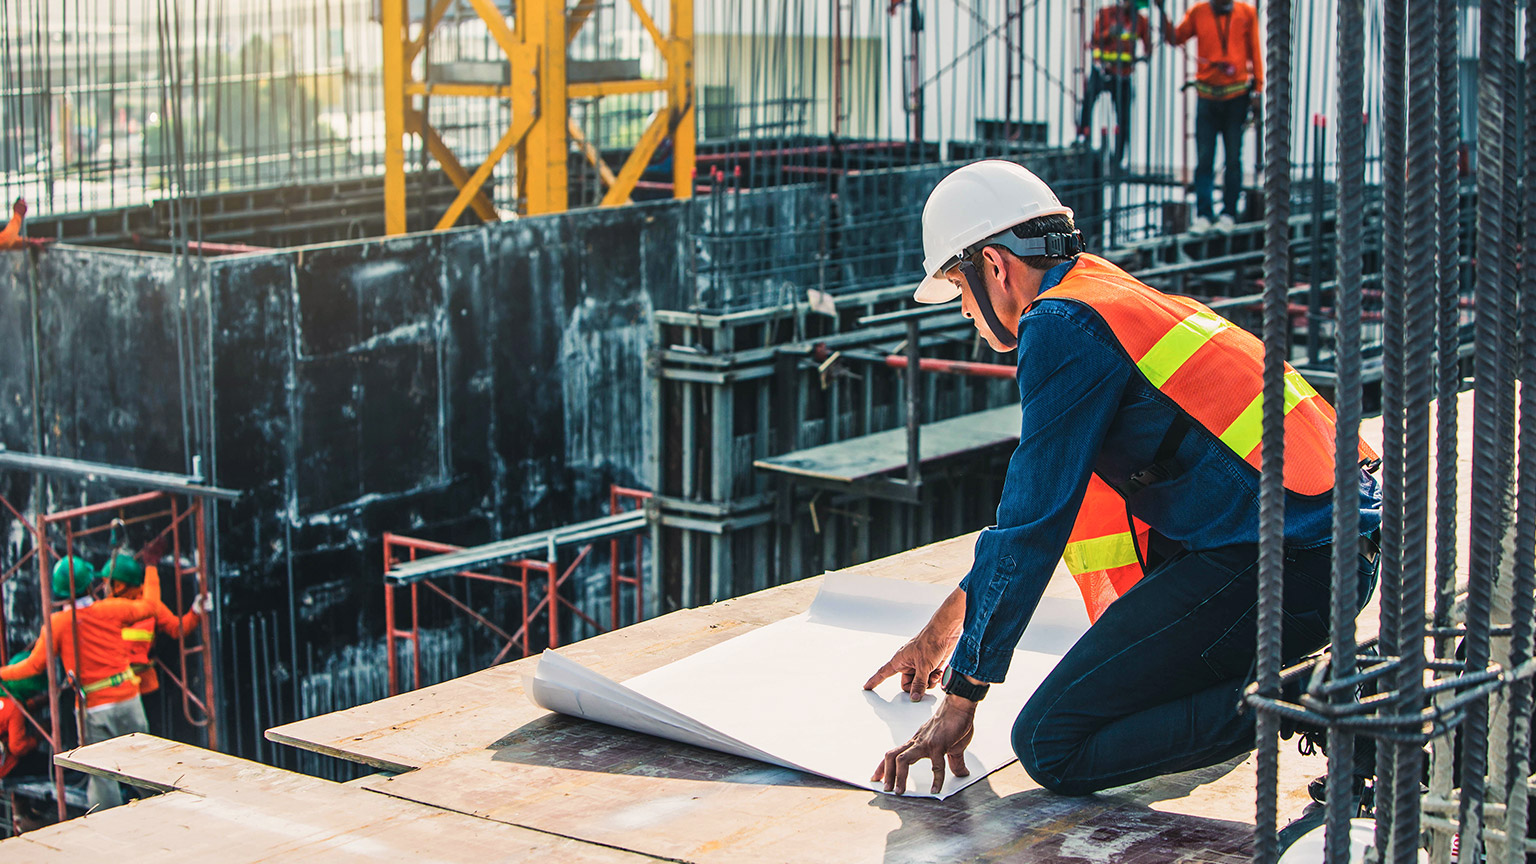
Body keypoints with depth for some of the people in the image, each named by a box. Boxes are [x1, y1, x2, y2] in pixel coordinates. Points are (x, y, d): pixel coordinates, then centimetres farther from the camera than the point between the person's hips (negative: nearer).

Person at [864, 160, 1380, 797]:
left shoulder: (1060, 326, -5)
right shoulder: (1121, 298, 25)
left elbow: (1032, 527, -7)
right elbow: (1037, 503, 36)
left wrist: (961, 698, 1)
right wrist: (942, 629, 44)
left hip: (1273, 568, -9)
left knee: (1050, 747, -6)